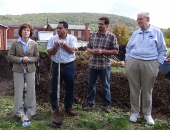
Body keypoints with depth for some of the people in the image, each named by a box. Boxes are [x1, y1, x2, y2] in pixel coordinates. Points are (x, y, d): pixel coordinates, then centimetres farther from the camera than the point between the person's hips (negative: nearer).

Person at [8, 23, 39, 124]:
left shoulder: (34, 44, 3)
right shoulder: (15, 43, -2)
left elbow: (37, 57, 5)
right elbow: (10, 56, -3)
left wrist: (29, 59, -15)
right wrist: (21, 59, -16)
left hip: (30, 69, 2)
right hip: (18, 70, -1)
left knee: (31, 90, 7)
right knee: (18, 90, 4)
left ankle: (31, 110, 20)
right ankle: (19, 111, 16)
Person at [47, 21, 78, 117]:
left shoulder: (72, 38, -1)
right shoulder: (53, 39, 1)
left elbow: (72, 50, -14)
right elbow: (50, 53, -3)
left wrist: (63, 43, -18)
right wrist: (56, 46, -17)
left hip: (69, 66, 0)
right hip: (57, 66, 0)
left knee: (70, 87, 9)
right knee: (55, 88, 6)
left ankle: (68, 107, 24)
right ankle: (54, 108, 20)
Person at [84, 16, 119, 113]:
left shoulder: (112, 36, -5)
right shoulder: (93, 35, 7)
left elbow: (115, 51, -6)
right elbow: (88, 47, 15)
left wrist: (102, 51, -16)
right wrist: (92, 51, -9)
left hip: (105, 65, -4)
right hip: (92, 64, 4)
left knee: (106, 86, 8)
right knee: (91, 85, 11)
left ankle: (107, 105, 21)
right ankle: (90, 103, 24)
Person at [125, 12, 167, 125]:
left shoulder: (157, 32, 4)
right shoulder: (135, 33, 12)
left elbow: (163, 50, 4)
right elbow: (128, 48, 18)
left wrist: (158, 64, -3)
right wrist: (128, 61, 7)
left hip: (150, 65, -2)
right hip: (133, 64, 3)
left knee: (147, 91, 7)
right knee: (134, 89, 8)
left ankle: (147, 114, 22)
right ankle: (135, 112, 22)